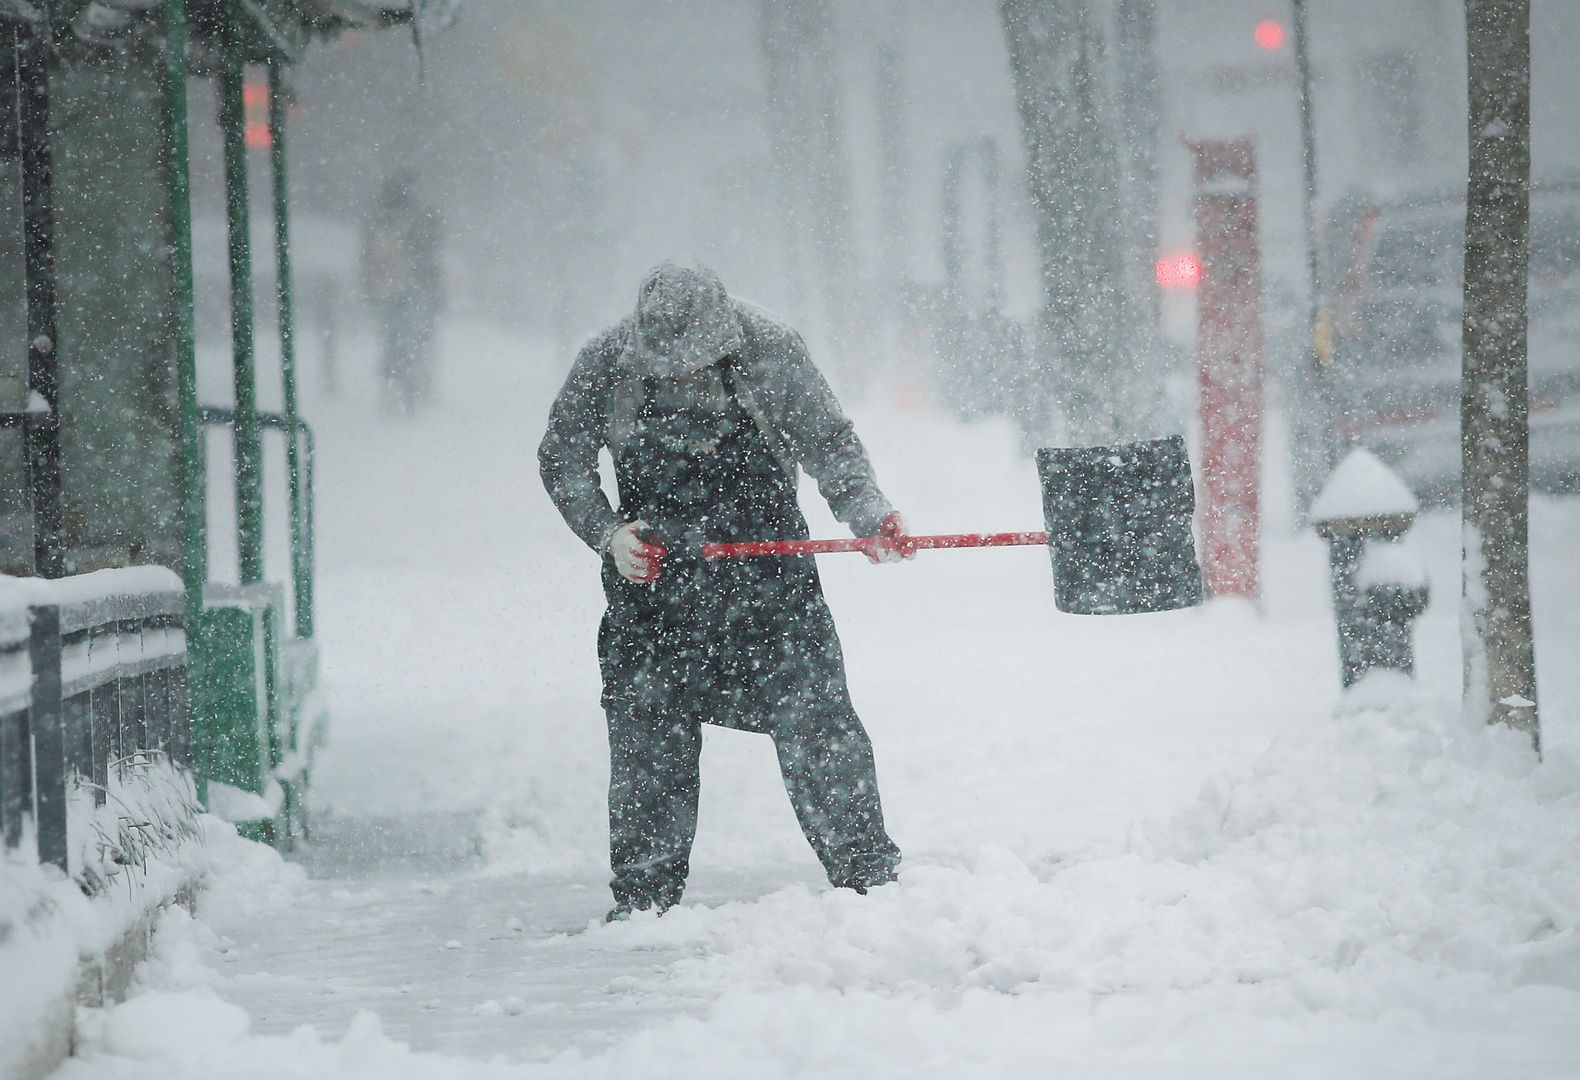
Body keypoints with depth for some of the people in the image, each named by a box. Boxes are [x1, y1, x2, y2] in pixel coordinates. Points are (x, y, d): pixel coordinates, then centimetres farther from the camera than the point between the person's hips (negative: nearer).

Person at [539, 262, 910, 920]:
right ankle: (642, 901, 12)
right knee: (647, 740, 2)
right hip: (652, 570, 1)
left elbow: (829, 445, -4)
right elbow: (562, 459, 2)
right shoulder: (606, 365, -10)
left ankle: (869, 875, 3)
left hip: (765, 554, -1)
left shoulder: (770, 353, -12)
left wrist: (867, 511, -21)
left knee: (813, 717, -6)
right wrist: (607, 535, -11)